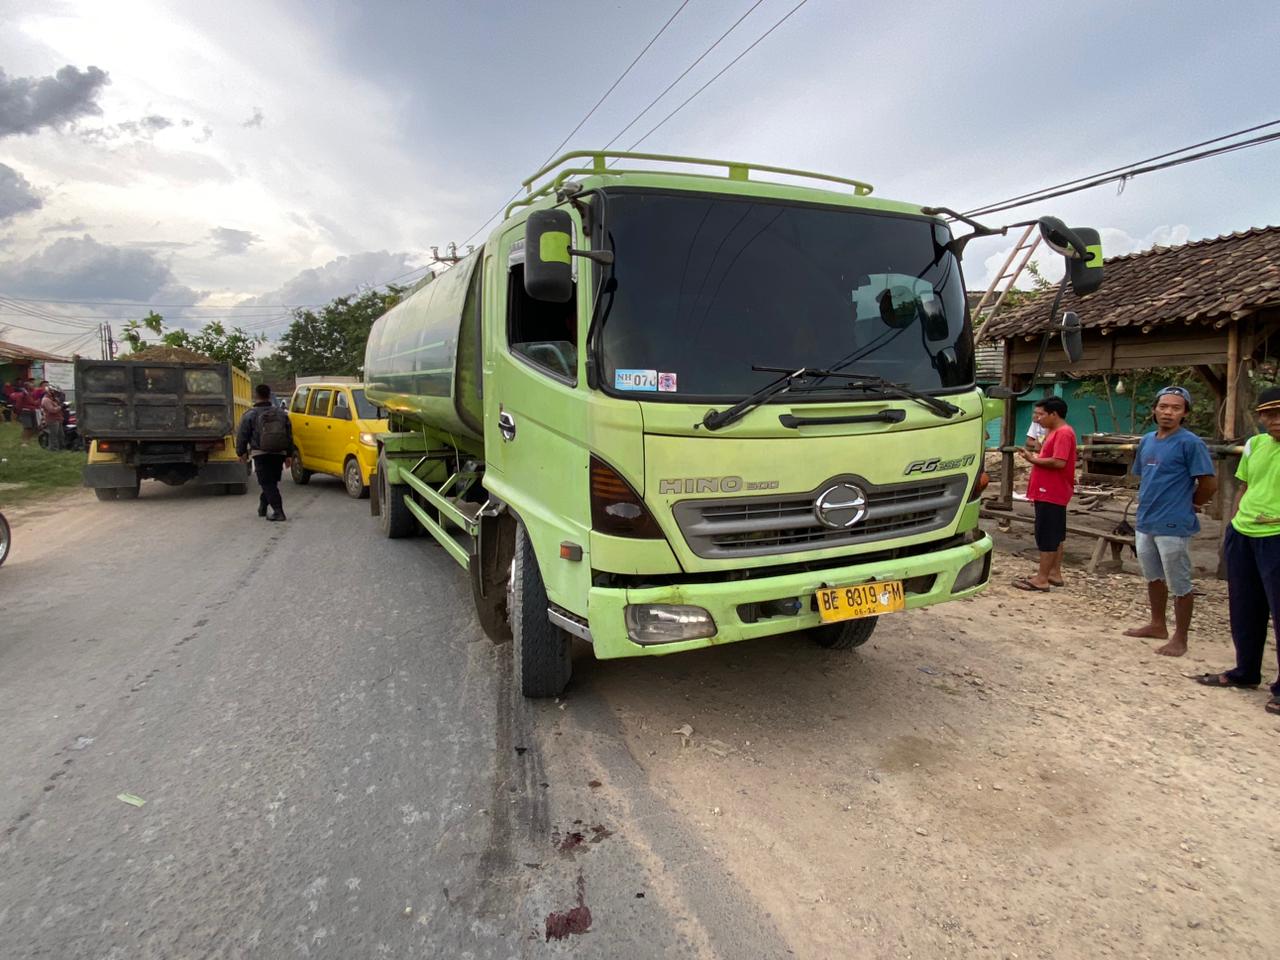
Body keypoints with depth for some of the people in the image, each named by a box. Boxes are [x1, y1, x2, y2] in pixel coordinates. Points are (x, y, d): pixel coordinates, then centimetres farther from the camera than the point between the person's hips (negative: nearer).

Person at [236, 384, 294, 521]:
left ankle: (278, 511, -15)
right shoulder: (281, 413, 9)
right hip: (279, 454, 4)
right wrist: (289, 455, 15)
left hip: (261, 454, -4)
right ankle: (262, 507, 29)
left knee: (267, 484, -4)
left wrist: (241, 452, 15)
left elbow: (242, 436, -1)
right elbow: (289, 436, 11)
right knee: (272, 482, 17)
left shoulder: (250, 415, -5)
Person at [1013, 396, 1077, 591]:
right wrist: (1035, 456, 6)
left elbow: (1059, 462, -25)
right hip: (1051, 493, 11)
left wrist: (1033, 459, -17)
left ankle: (1042, 579, -4)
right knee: (1056, 535, 15)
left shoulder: (1063, 433, -16)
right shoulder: (1054, 432, 17)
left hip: (1051, 494, -11)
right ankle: (1055, 573, 23)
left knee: (1047, 536, -7)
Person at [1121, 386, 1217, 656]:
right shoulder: (1147, 441, 9)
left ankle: (1180, 639, 14)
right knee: (1154, 578, 20)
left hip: (1174, 526, -8)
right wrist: (1147, 506, 14)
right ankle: (1157, 625, 36)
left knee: (1180, 585, 3)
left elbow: (1209, 484, -13)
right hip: (1145, 523, 8)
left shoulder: (1190, 443, -13)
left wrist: (1188, 504, 1)